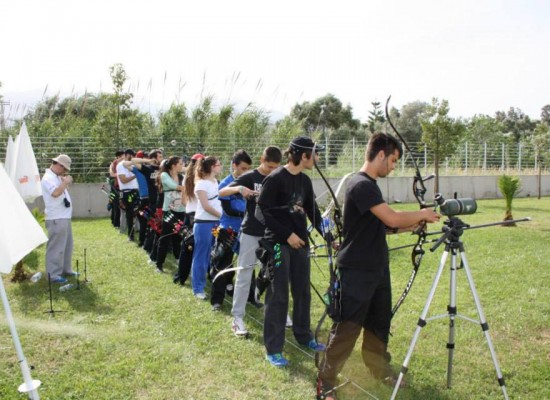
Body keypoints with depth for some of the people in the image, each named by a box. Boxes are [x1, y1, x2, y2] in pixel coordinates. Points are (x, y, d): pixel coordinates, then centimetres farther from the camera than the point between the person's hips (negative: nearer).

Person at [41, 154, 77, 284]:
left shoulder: (57, 177, 15)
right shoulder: (48, 178, -14)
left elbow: (62, 189, 26)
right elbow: (56, 193, -30)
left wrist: (65, 182, 9)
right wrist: (65, 182, -17)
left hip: (64, 217, 10)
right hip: (56, 219, -10)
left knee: (67, 245, 19)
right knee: (56, 247, -6)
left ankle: (65, 269, 30)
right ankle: (53, 275, -1)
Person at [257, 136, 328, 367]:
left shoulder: (305, 181, 8)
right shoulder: (275, 179, -14)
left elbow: (313, 212, 14)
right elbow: (263, 211, -15)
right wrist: (287, 234, -16)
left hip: (300, 242, 7)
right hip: (278, 243, -7)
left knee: (302, 292, 15)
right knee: (278, 296, -2)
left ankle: (304, 336, 32)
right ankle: (273, 349, 8)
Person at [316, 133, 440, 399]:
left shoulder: (370, 185, 13)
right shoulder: (361, 185, -19)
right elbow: (392, 218, -25)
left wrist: (412, 225, 6)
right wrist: (421, 215, -8)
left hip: (377, 269, 10)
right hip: (356, 271, -10)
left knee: (379, 323, 19)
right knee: (346, 329, -3)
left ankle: (378, 367, 37)